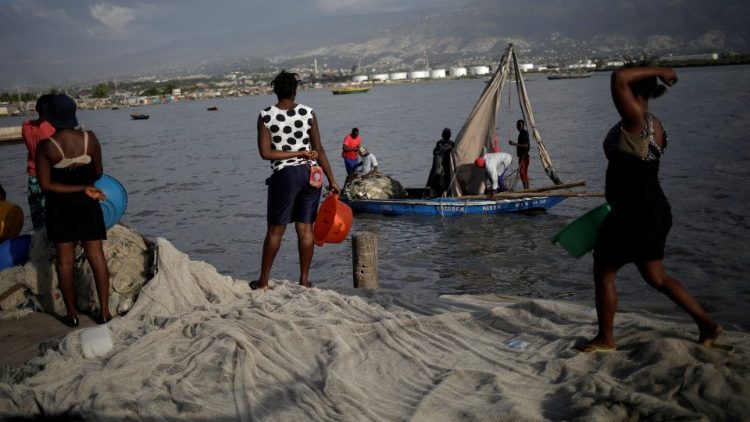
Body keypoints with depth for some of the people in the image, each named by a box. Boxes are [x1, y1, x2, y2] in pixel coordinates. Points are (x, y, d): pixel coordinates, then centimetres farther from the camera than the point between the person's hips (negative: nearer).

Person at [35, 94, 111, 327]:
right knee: (96, 256, 5)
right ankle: (104, 311, 6)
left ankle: (71, 314, 14)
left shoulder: (45, 146, -13)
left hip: (59, 206, -1)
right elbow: (97, 173, 3)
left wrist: (82, 189, -12)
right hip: (86, 205, 2)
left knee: (64, 260, 8)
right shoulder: (89, 138, -7)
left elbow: (45, 185, -14)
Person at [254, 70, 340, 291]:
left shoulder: (265, 116, -5)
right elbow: (319, 150, -2)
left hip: (284, 176, -2)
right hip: (310, 174, 2)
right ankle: (304, 280, 13)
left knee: (275, 230, 6)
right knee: (305, 228, 8)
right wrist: (331, 179, 4)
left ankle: (263, 281, 14)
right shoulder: (308, 113, -2)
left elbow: (266, 153, -10)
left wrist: (299, 153, -5)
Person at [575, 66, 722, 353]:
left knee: (603, 273, 6)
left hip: (634, 215, -10)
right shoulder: (654, 126, 10)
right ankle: (706, 324, 22)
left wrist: (658, 71, -17)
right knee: (656, 277, 20)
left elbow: (618, 78, -29)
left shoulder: (635, 121, -19)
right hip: (655, 211, 10)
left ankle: (605, 340, 19)